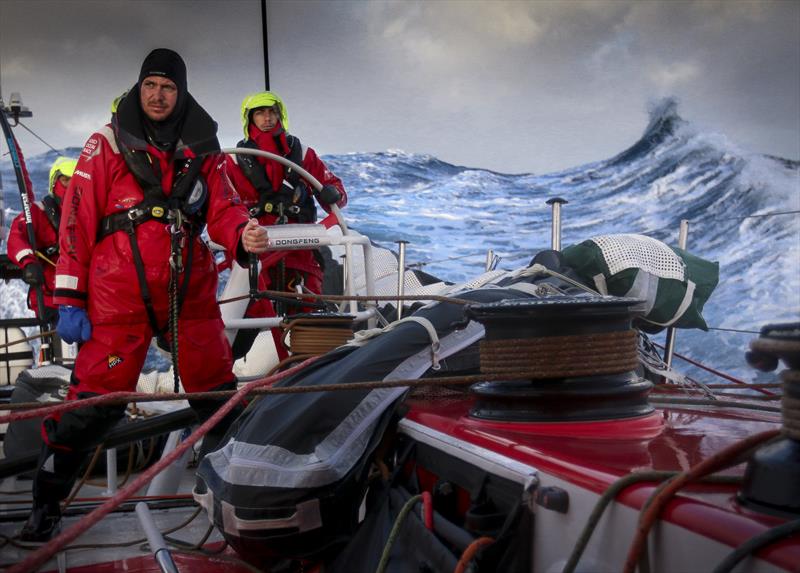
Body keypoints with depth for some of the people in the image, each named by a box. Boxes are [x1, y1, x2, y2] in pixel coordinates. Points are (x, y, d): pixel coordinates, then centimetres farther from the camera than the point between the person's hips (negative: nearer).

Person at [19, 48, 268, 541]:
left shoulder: (202, 150, 10)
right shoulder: (108, 145, 2)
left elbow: (224, 209, 6)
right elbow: (77, 220, 0)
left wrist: (243, 236, -19)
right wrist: (69, 298, -5)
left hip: (190, 291, 3)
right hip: (119, 296, -3)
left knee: (218, 392, 12)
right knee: (95, 399, -4)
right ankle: (47, 500, 12)